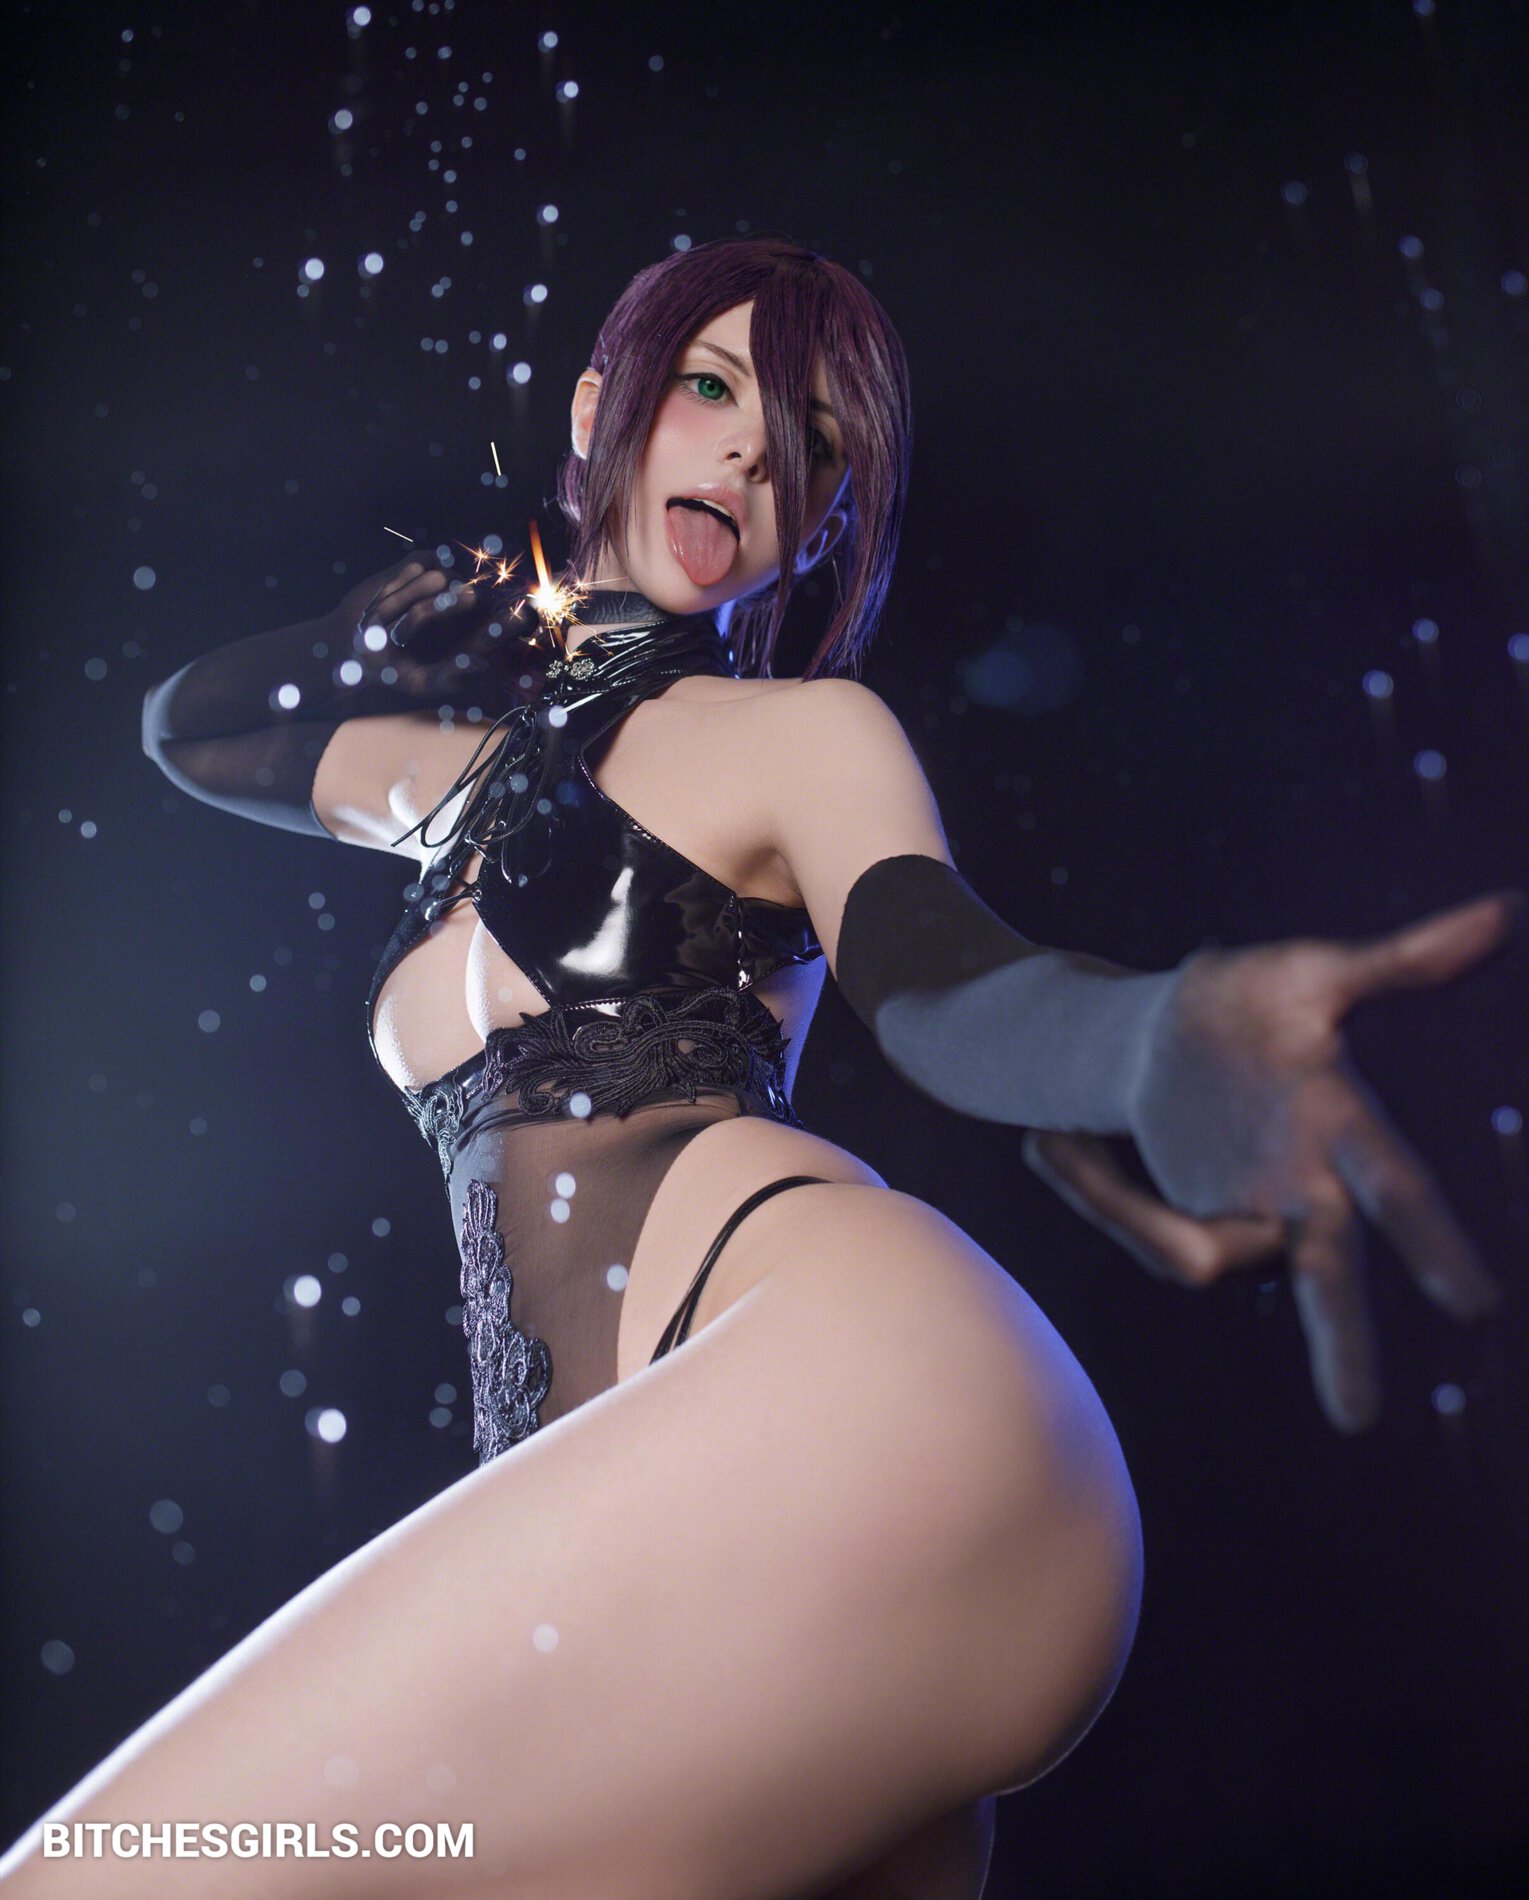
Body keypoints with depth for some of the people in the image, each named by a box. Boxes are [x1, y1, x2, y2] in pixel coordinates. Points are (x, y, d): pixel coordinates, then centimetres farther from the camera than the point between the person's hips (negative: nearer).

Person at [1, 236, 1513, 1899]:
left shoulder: (801, 731, 12)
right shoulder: (483, 768, 31)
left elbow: (937, 982, -8)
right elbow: (187, 724, 41)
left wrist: (1177, 1035, -30)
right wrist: (451, 613, 33)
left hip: (832, 1394, -7)